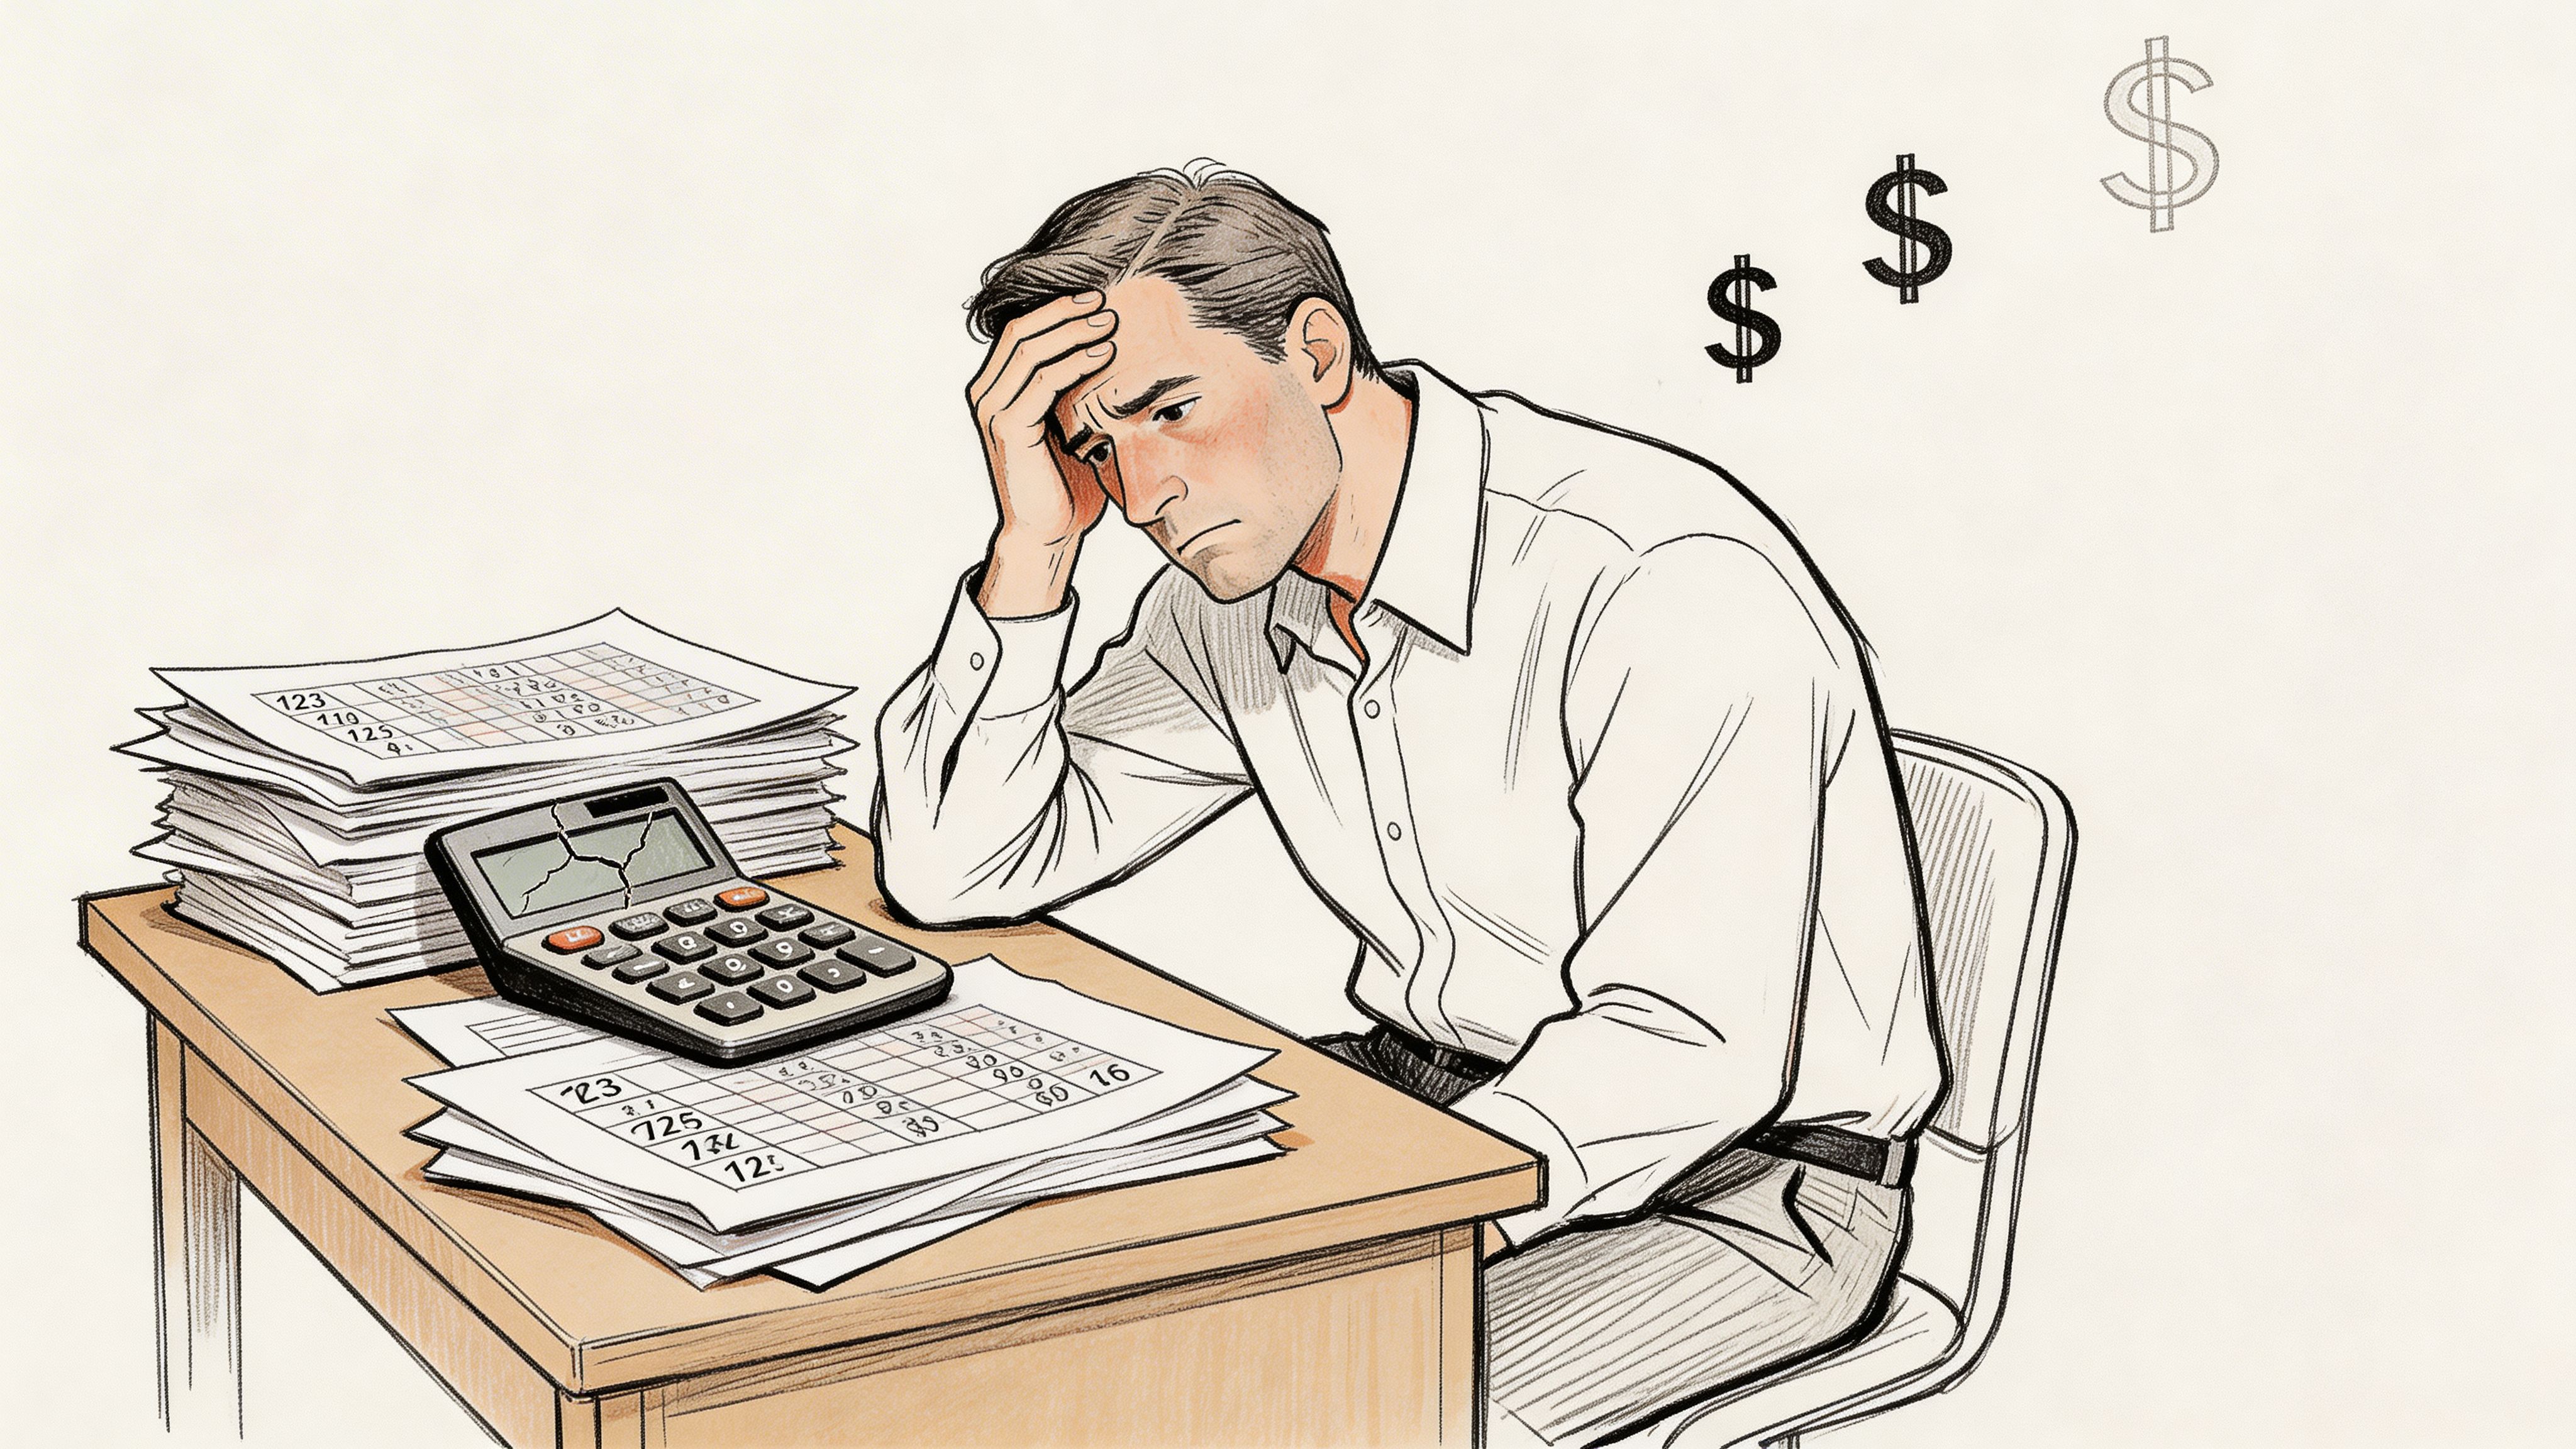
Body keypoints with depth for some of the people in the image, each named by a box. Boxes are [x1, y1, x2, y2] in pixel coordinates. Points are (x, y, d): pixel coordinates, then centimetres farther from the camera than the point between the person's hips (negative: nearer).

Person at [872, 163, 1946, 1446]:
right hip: (1428, 1094, 7)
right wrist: (1033, 549, -12)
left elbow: (1688, 1046, -30)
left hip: (1746, 1174, -7)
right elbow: (955, 870, 0)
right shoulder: (1237, 604, -1)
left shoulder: (1670, 584, -26)